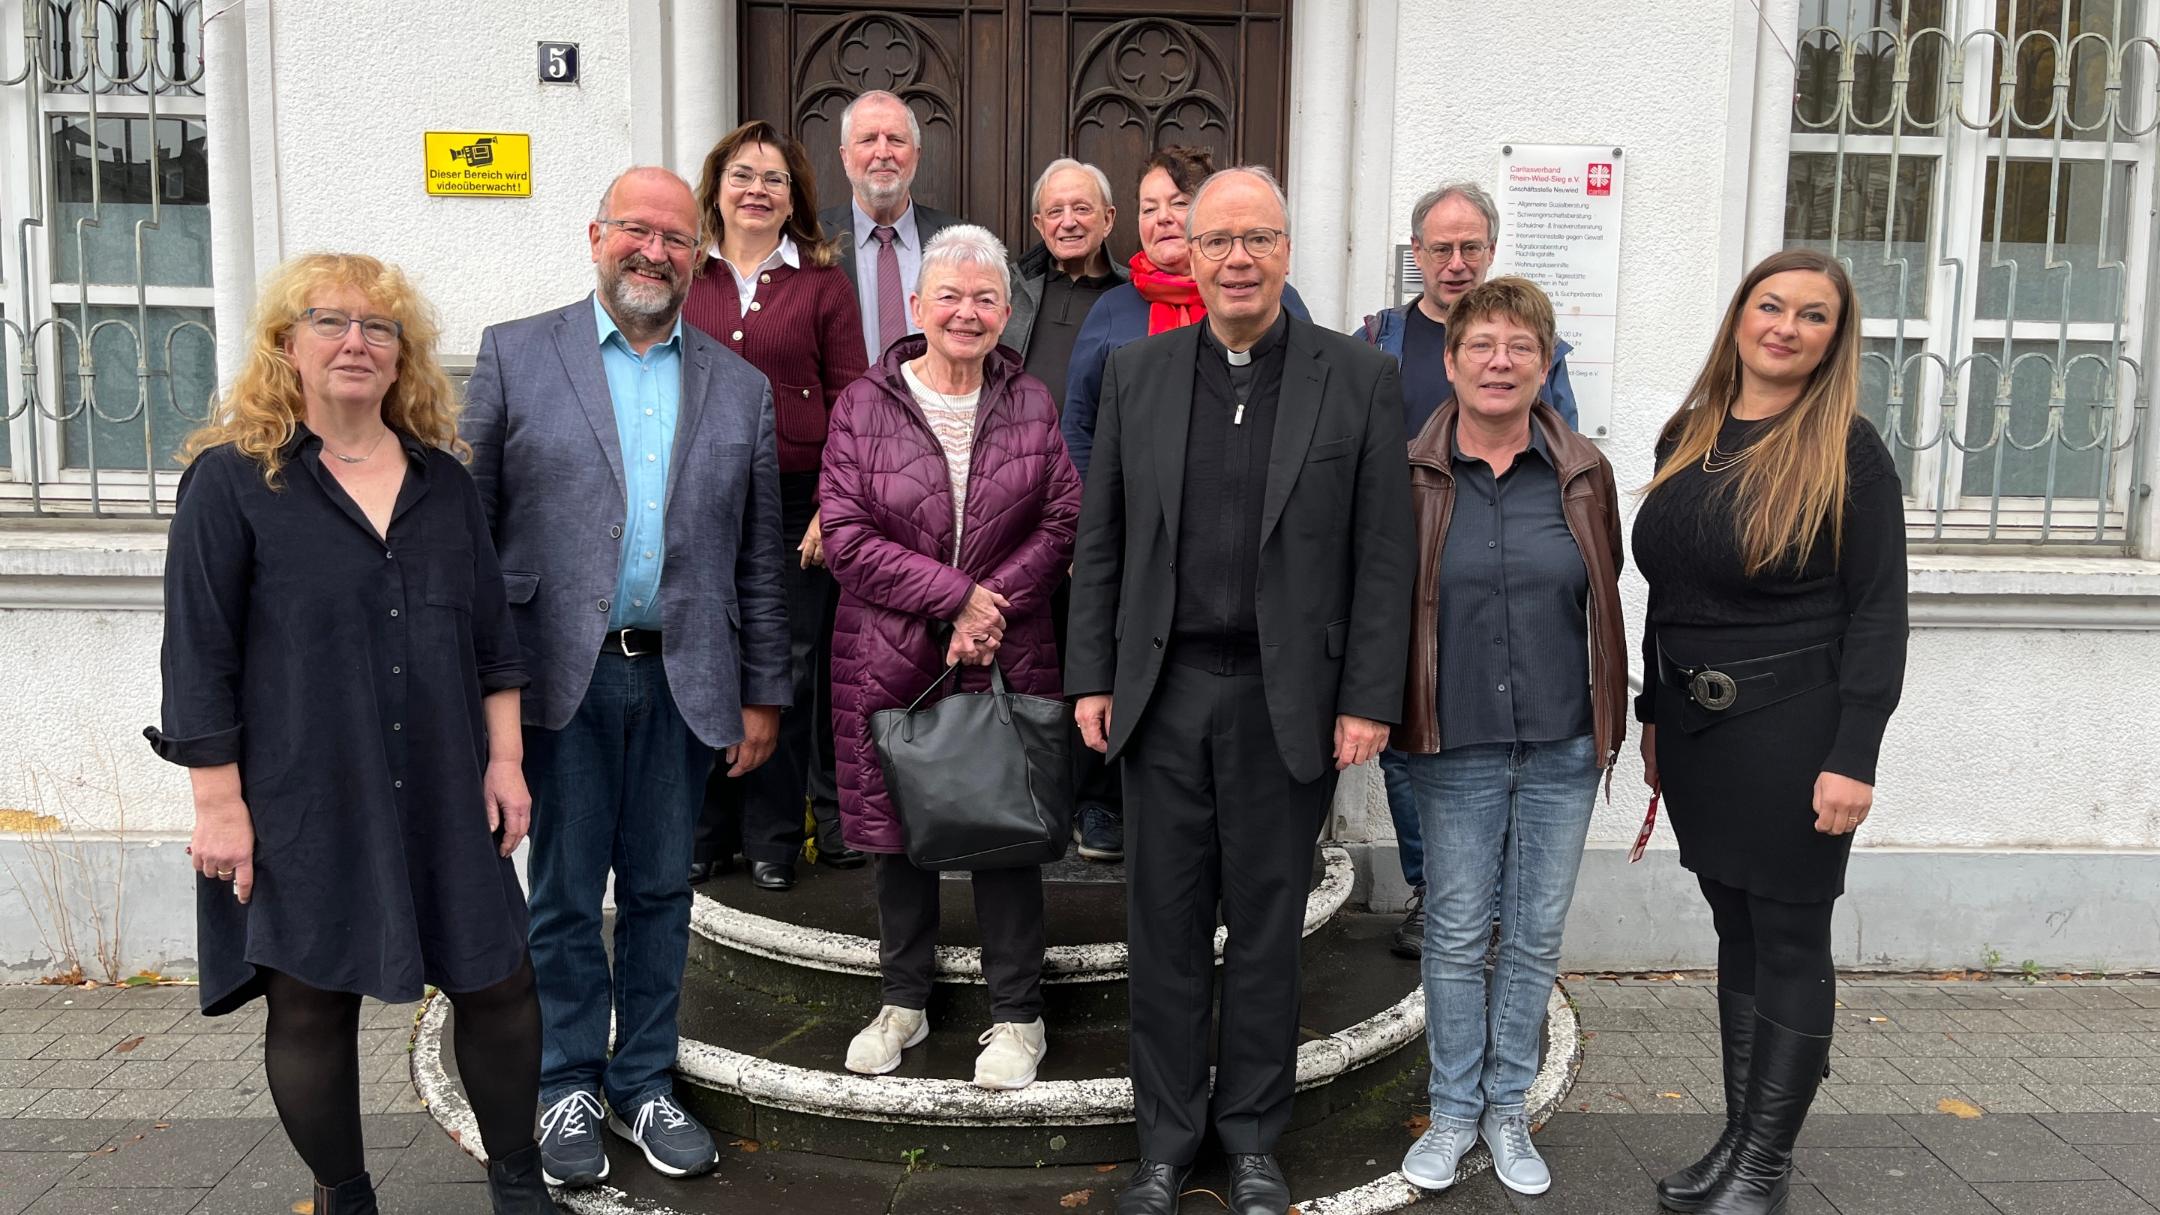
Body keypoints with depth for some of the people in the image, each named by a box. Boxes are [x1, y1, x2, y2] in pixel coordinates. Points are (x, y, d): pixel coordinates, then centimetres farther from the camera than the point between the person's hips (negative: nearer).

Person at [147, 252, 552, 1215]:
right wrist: (220, 805, -11)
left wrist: (504, 761, 5)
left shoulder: (442, 478, 8)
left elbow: (492, 636, 11)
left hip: (443, 798, 4)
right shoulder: (230, 480, -5)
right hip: (300, 807, -3)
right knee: (311, 1007, 9)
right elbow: (199, 658, -7)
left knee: (498, 985, 8)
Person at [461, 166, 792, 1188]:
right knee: (565, 893, 9)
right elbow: (470, 522, 1)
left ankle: (643, 1083, 28)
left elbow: (758, 558, 9)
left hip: (682, 678, 2)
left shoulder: (739, 386, 10)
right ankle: (569, 1087, 26)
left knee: (661, 891, 11)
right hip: (562, 674, -2)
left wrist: (762, 694, 6)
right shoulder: (515, 354, 3)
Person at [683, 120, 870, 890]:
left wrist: (832, 507, -8)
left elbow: (850, 405, 1)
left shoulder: (822, 283, 4)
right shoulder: (680, 278, 8)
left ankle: (774, 838, 20)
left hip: (795, 502, -1)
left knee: (788, 667, 5)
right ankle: (704, 833, 23)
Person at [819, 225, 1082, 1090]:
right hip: (891, 659, 0)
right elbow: (846, 535, -8)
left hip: (1008, 660, 1)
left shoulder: (1030, 404, 5)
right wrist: (955, 596, -15)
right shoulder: (865, 406, -1)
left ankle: (1016, 1013, 22)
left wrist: (994, 604, -13)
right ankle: (904, 1000, 30)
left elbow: (1064, 521, 0)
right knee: (897, 829, 11)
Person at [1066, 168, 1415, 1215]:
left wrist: (1370, 699, -6)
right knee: (1165, 925, 10)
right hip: (1163, 693, 2)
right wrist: (1092, 677, 3)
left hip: (1288, 699, -1)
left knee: (1266, 925, 11)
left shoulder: (1360, 379, -1)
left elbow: (1383, 556, -2)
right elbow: (1101, 542, 8)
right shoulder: (1136, 372, 5)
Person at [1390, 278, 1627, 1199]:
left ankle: (1507, 1108, 28)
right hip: (1454, 743, -2)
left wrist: (1610, 722, 7)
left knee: (1536, 935, 11)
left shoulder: (1583, 474, 2)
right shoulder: (1411, 476, -4)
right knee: (1456, 934, 8)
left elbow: (1603, 603, 8)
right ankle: (1454, 1110, 25)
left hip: (1562, 743, 2)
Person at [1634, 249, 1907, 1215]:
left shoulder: (1847, 449, -8)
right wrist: (1653, 713, 14)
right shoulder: (1687, 437, 8)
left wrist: (1854, 758, -17)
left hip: (1793, 727, -5)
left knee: (1789, 942, 4)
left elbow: (1877, 611, -12)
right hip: (1695, 727, 6)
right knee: (1736, 931, 14)